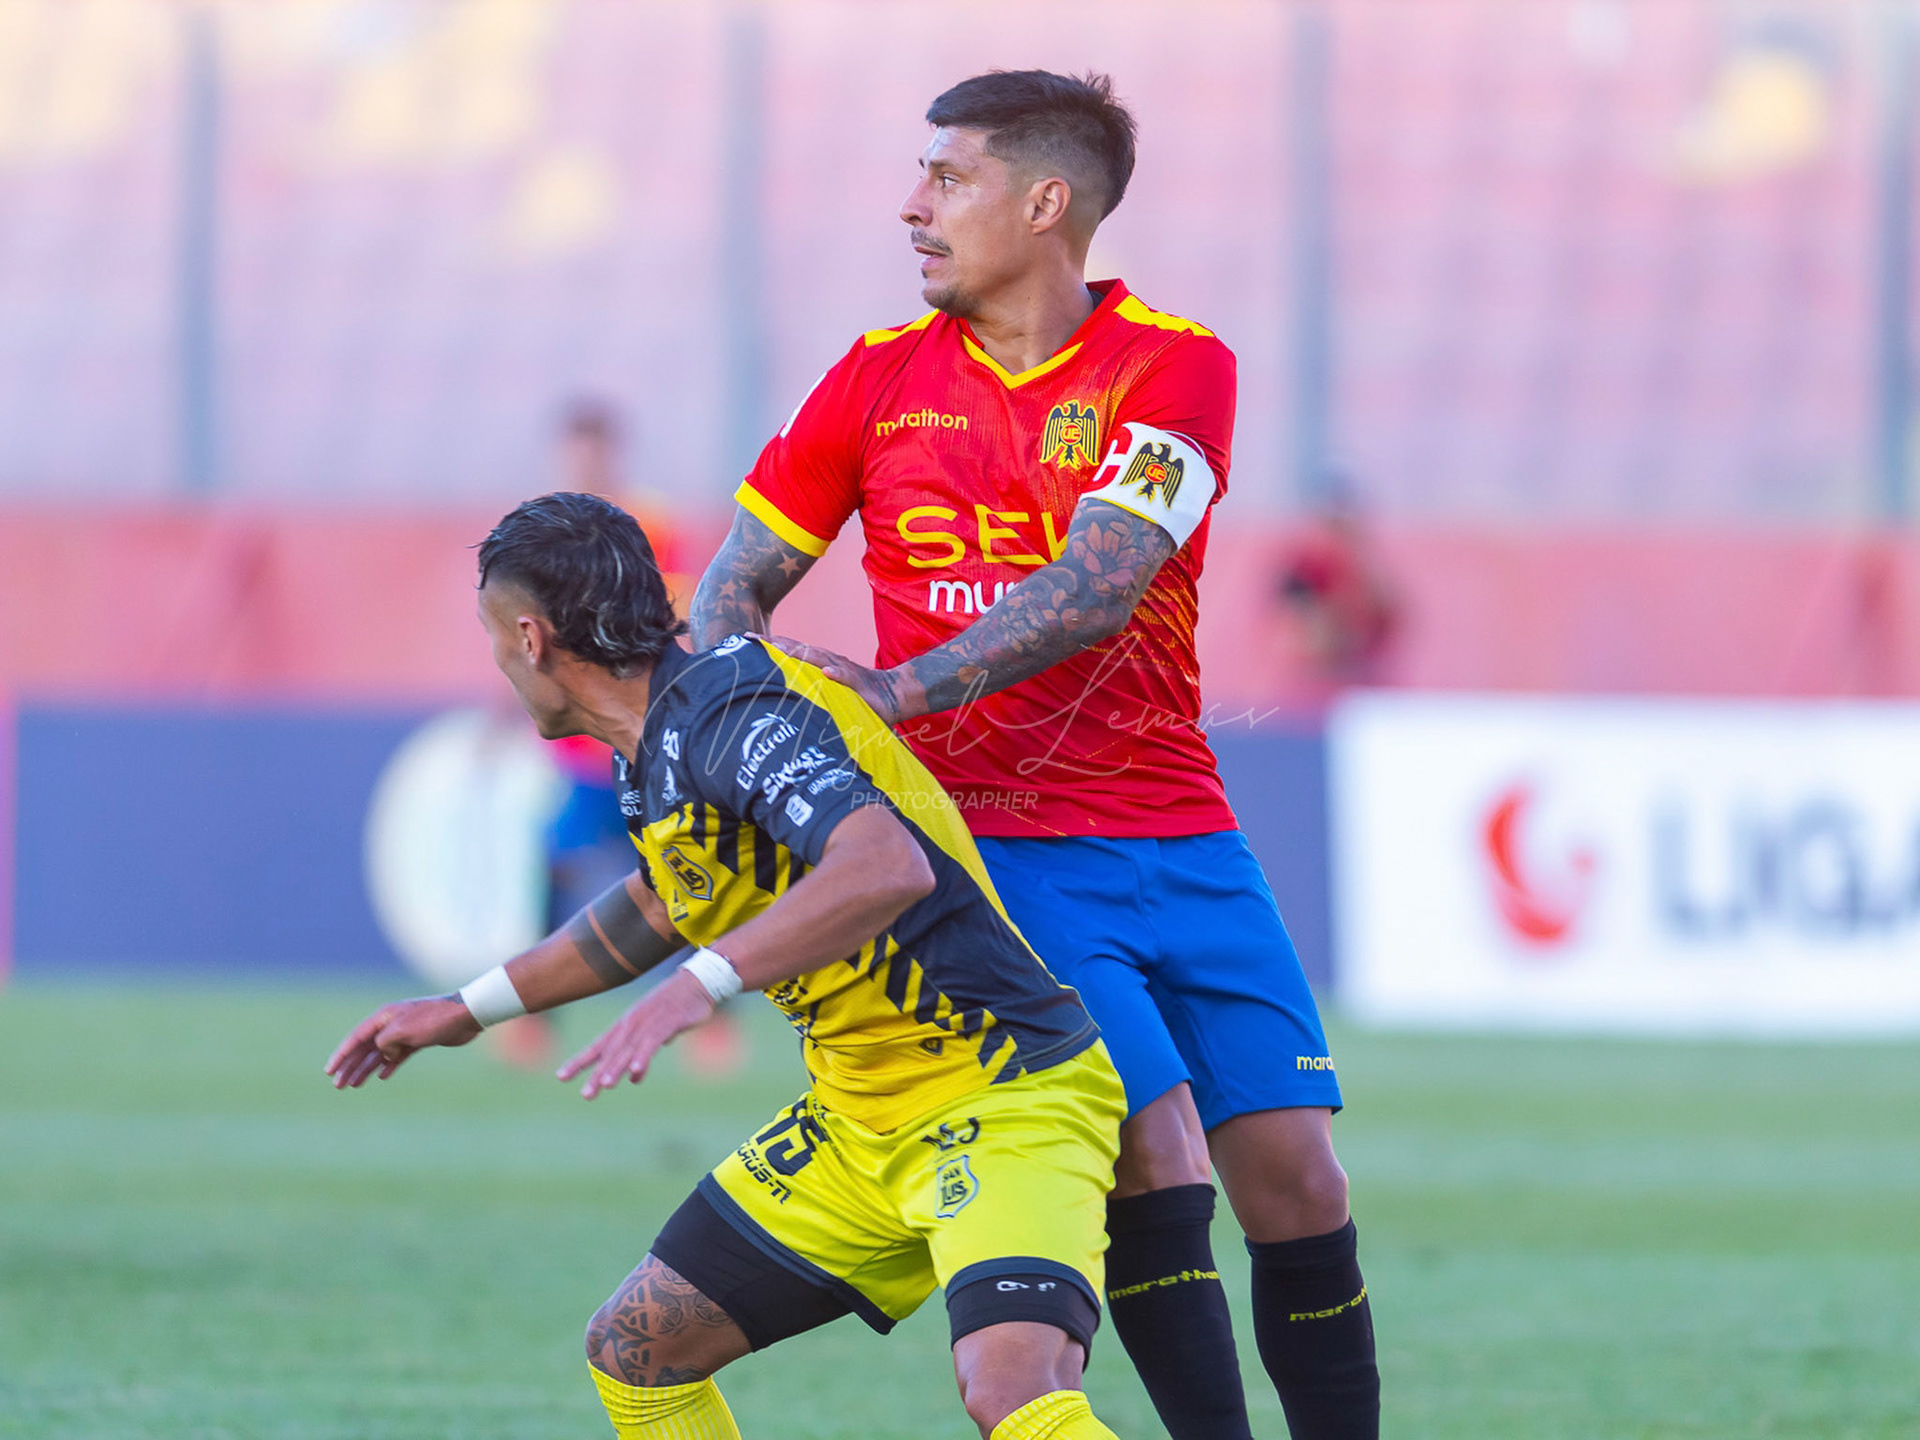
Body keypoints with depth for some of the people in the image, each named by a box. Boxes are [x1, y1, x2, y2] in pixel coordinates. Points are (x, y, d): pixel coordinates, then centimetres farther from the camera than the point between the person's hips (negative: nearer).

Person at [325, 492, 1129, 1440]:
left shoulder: (733, 707, -21)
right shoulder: (658, 747, 8)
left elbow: (889, 867, -37)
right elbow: (659, 903, 30)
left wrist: (698, 985, -42)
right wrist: (472, 1008, 36)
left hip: (1007, 1102, -10)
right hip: (858, 1122, 10)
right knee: (633, 1353, 11)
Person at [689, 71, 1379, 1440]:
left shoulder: (1176, 366, -2)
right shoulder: (882, 378, 6)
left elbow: (1096, 586, -17)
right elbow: (738, 583, 14)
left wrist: (898, 688, -26)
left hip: (1179, 844, 1)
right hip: (995, 848, -1)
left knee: (1296, 1179, -5)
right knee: (1152, 1155, -18)